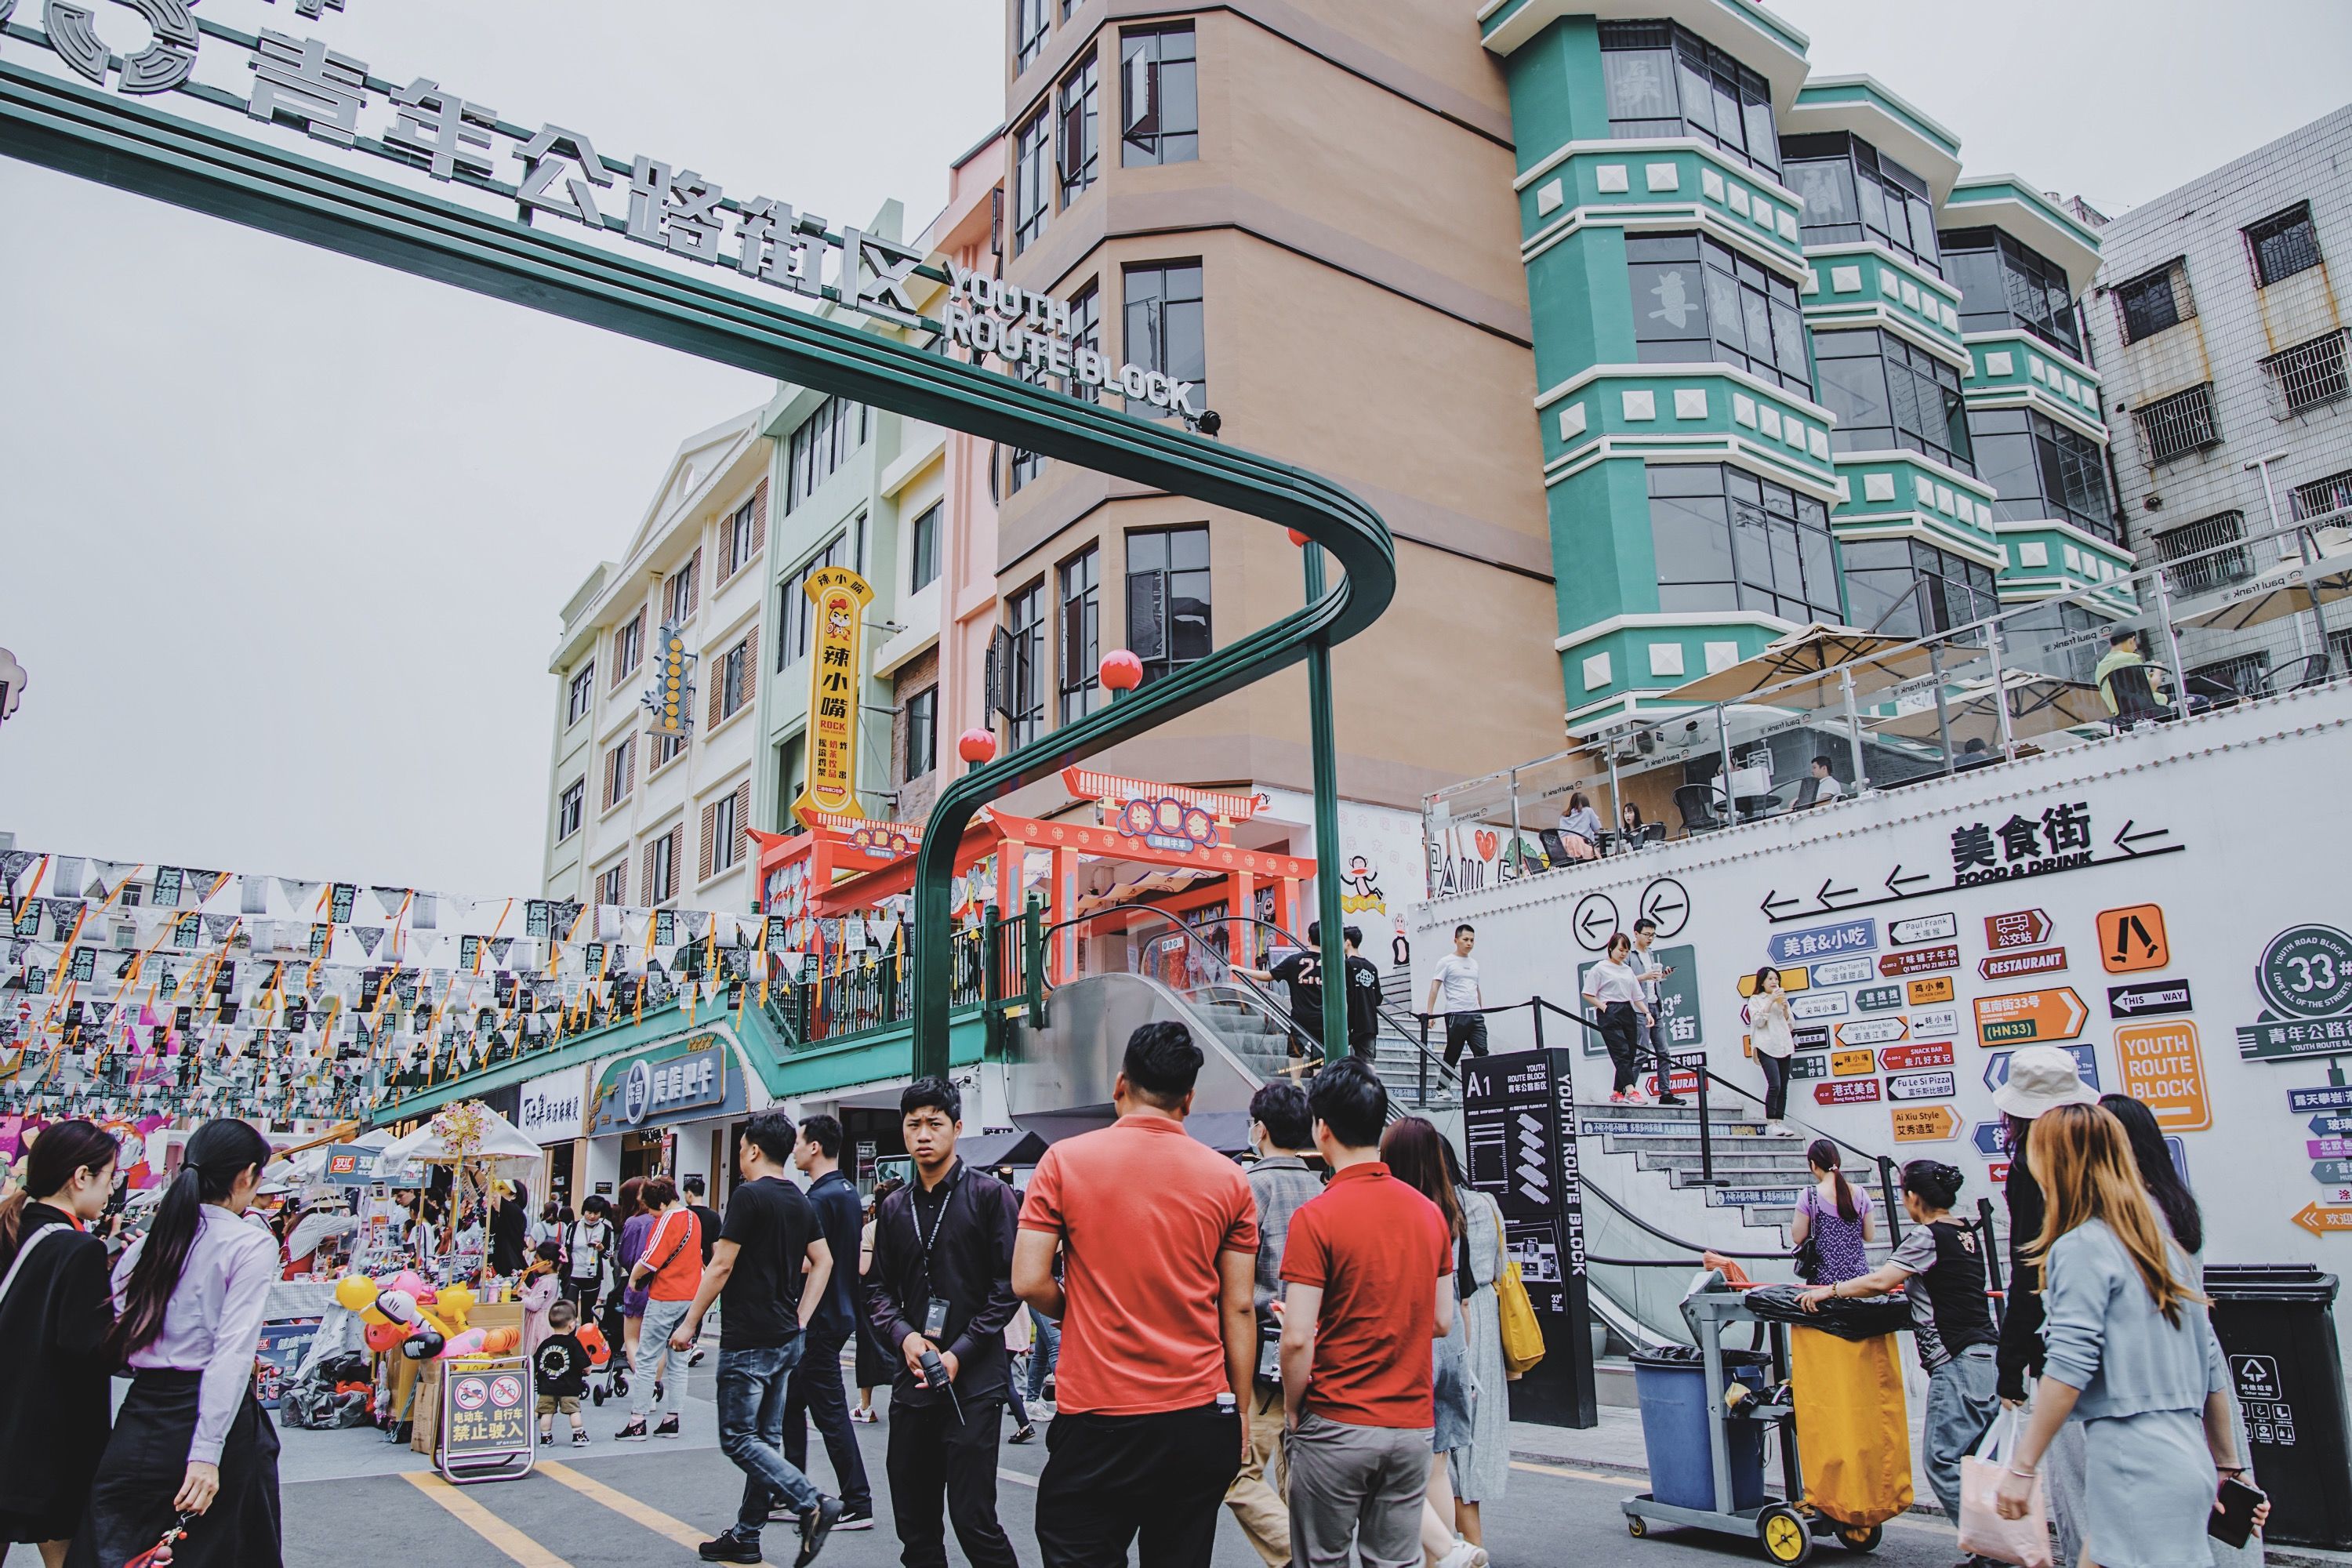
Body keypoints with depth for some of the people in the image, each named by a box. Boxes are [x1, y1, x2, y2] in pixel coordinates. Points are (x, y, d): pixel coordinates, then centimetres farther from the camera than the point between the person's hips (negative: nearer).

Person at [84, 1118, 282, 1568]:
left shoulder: (145, 1244, 7)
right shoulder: (251, 1247, -11)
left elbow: (112, 1341, 5)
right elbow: (233, 1352, -17)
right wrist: (207, 1452, -18)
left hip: (140, 1415, 5)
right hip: (212, 1418, -5)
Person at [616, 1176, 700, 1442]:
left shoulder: (667, 1221, -15)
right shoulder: (692, 1217, 10)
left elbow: (649, 1260, -20)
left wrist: (633, 1278, -3)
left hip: (664, 1298, -8)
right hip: (689, 1297, 8)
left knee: (645, 1360, 0)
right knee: (678, 1361, 11)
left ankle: (637, 1422, 2)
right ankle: (671, 1419, 14)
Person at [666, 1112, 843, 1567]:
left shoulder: (748, 1195, -14)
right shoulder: (801, 1202, 11)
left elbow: (722, 1265, -14)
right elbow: (823, 1262, 12)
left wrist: (690, 1324, -6)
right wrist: (800, 1318, 12)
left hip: (748, 1339, -8)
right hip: (786, 1338, 8)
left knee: (738, 1438, -3)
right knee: (766, 1437, 12)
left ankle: (812, 1503, -16)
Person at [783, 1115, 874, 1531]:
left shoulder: (821, 1199, -19)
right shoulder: (849, 1192, 11)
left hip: (819, 1320, -10)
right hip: (841, 1313, 10)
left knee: (830, 1412, -3)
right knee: (792, 1403, 18)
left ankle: (858, 1505, 3)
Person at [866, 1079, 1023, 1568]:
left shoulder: (989, 1194, -3)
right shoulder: (894, 1208, 12)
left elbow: (1007, 1286, -7)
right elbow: (878, 1288, 14)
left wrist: (960, 1353, -12)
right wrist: (905, 1336, -5)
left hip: (974, 1384, -5)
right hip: (911, 1382, 5)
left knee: (973, 1519, -6)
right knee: (914, 1521, 11)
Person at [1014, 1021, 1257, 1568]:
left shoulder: (1065, 1160, -4)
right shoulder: (1227, 1178, 1)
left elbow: (1029, 1282, -7)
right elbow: (1239, 1309, 3)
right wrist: (1239, 1415, 12)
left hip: (1096, 1420, -2)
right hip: (1200, 1419, 3)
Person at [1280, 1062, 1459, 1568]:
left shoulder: (1316, 1217, -15)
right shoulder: (1429, 1212, 3)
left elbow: (1297, 1339, -18)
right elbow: (1442, 1323, 9)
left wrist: (1293, 1408, -2)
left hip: (1336, 1426, -5)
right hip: (1413, 1422, 5)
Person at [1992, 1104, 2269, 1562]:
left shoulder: (2081, 1248, -10)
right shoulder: (2160, 1244, 15)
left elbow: (2070, 1365, -18)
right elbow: (2210, 1363, 18)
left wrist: (2021, 1467, -17)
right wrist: (2229, 1467, 26)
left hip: (2135, 1468, -8)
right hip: (2186, 1463, 8)